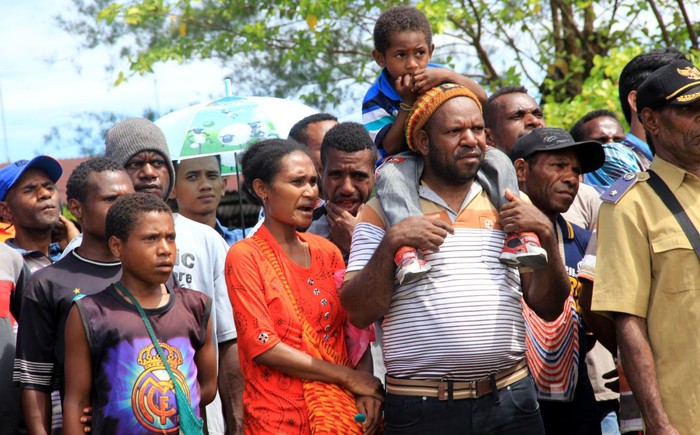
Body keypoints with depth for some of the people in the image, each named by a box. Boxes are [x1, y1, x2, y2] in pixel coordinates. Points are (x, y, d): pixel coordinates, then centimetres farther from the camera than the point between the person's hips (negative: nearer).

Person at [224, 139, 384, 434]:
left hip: (342, 410, 5)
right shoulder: (245, 256, -7)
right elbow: (262, 346, -13)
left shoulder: (327, 251, 8)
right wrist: (349, 377, -12)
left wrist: (368, 391, -9)